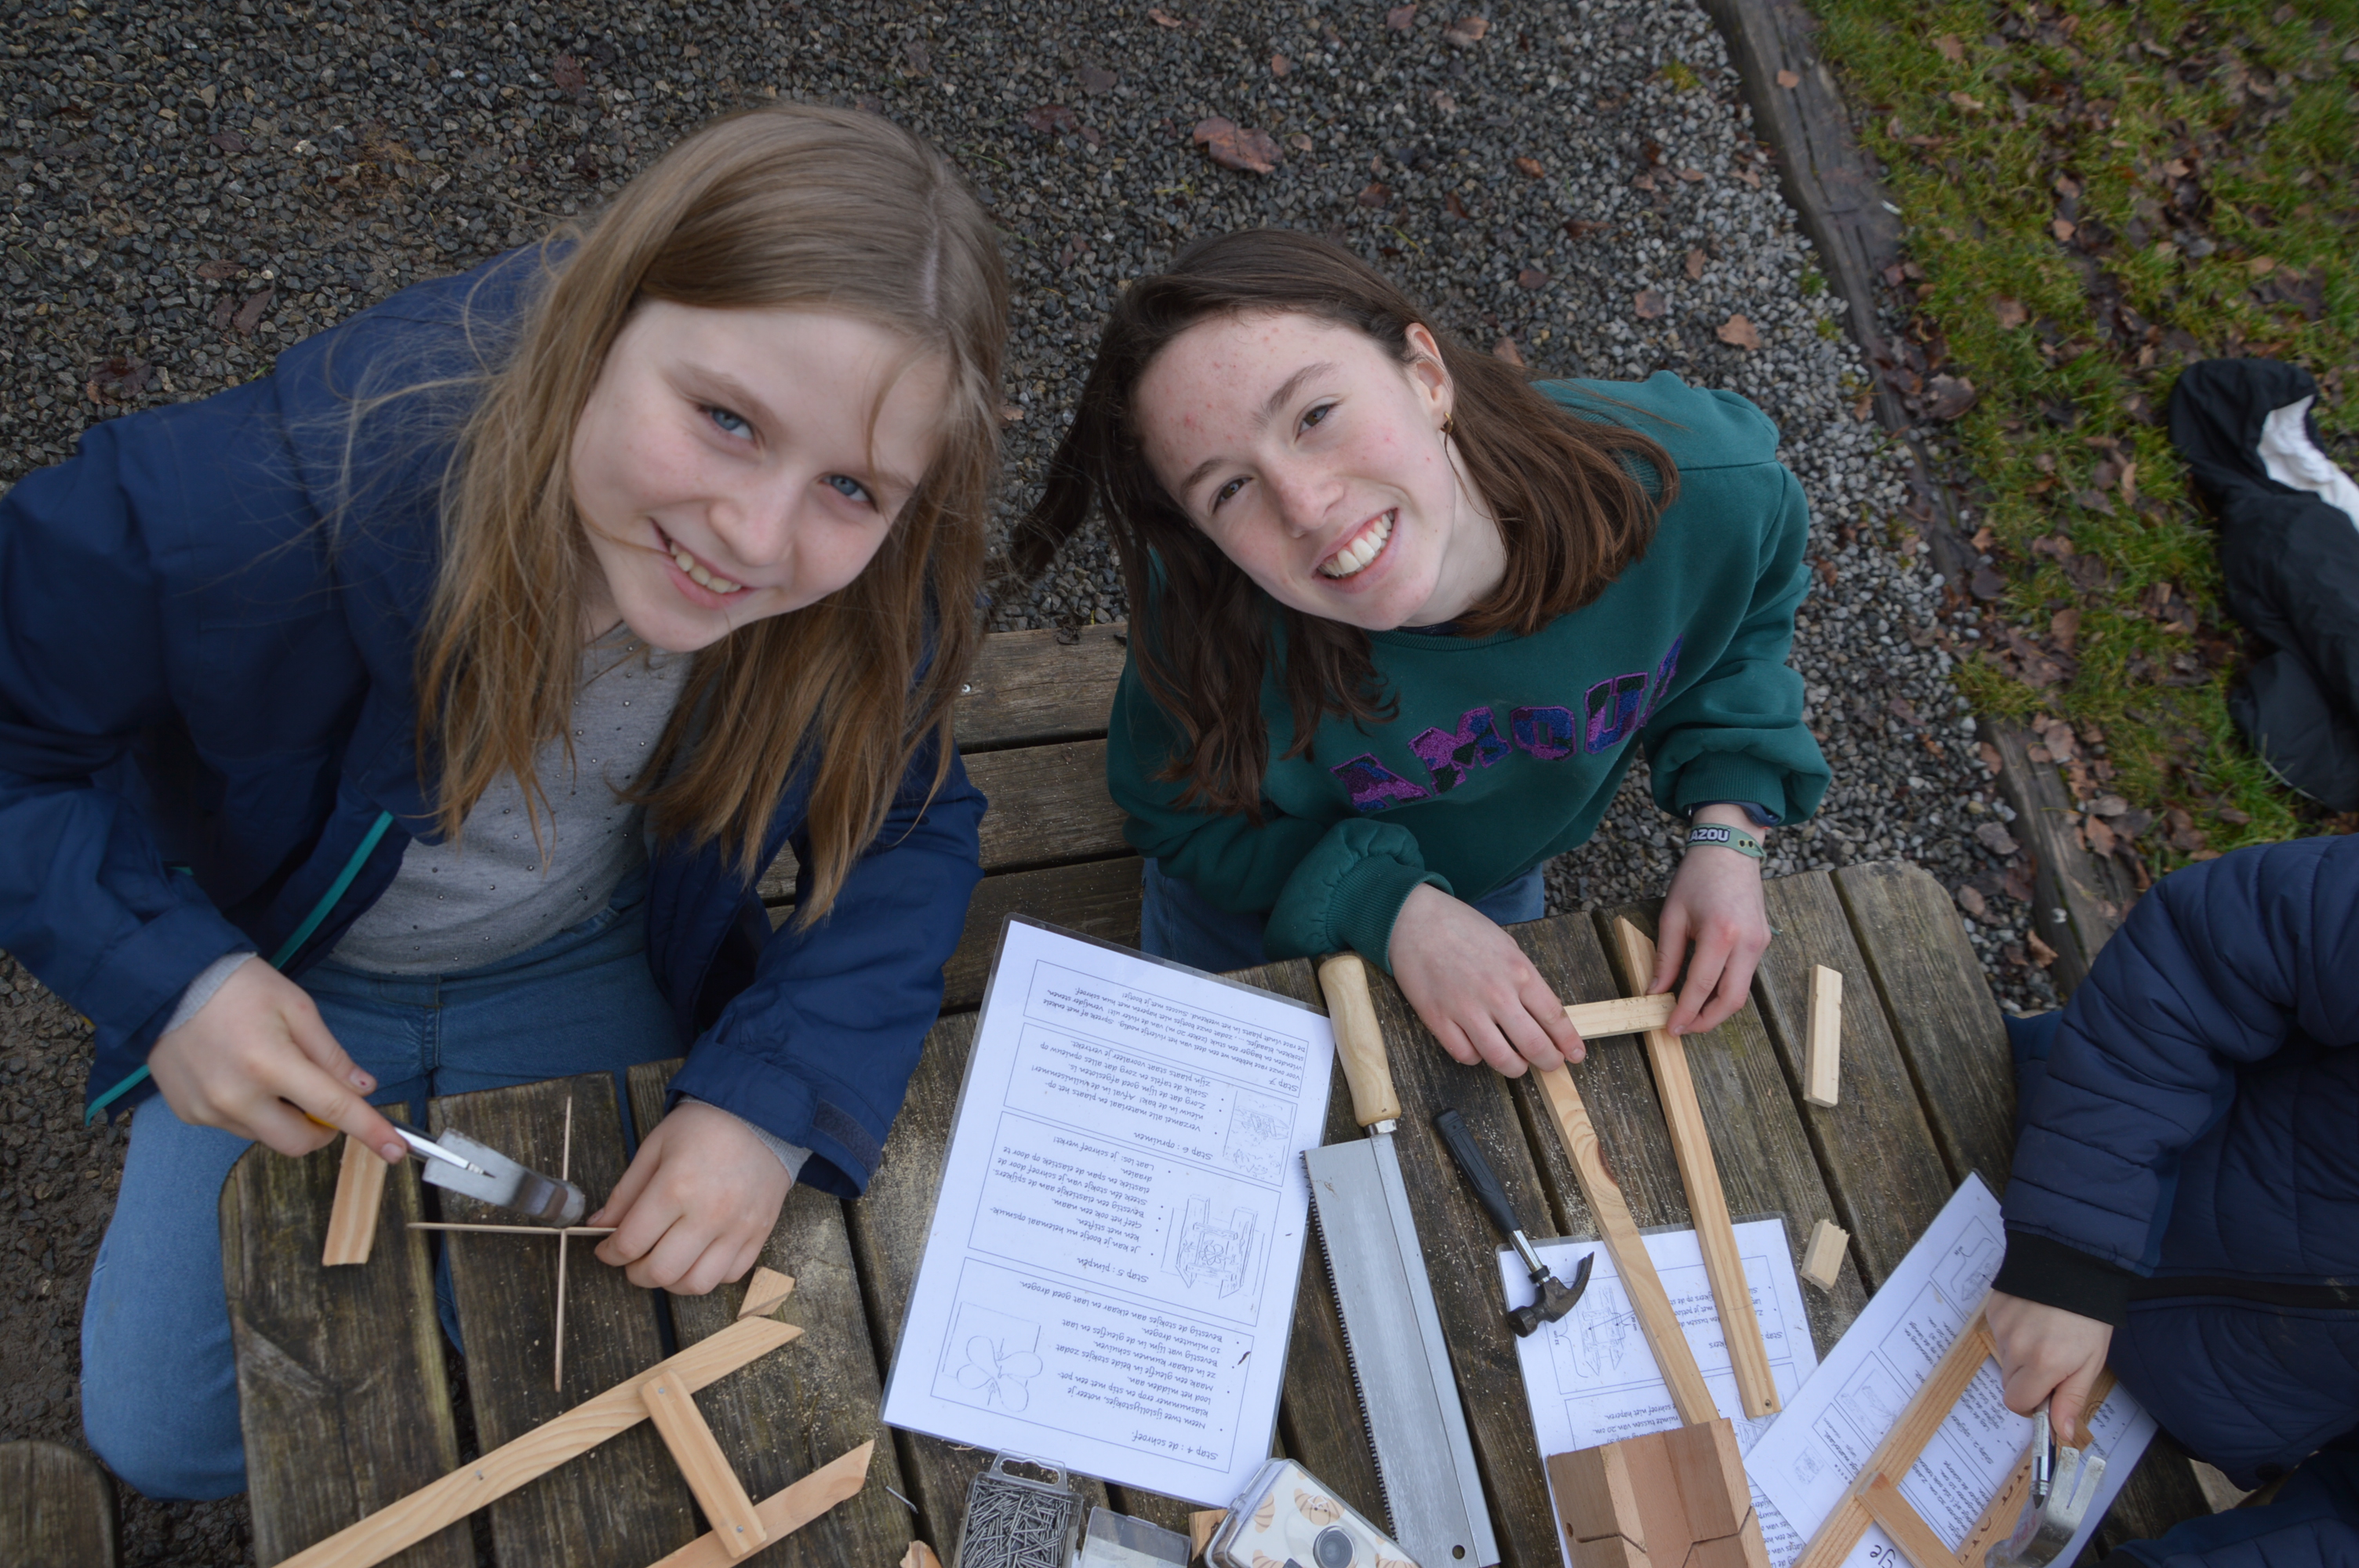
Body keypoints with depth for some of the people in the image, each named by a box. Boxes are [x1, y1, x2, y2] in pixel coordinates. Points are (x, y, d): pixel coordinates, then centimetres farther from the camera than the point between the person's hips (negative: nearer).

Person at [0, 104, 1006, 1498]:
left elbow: (907, 827, -16)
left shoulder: (864, 593, -31)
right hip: (284, 983, 0)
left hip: (594, 976, 1)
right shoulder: (254, 511, -39)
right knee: (162, 1434, 11)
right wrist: (158, 971, -31)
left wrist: (782, 1100, -29)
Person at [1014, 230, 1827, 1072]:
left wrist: (1727, 830, -22)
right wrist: (1390, 907, -35)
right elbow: (1188, 821, -21)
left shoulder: (1703, 489, -36)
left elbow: (1749, 614, -11)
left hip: (1496, 882, 3)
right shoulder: (1215, 623, -42)